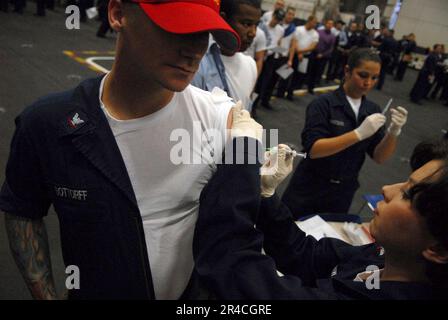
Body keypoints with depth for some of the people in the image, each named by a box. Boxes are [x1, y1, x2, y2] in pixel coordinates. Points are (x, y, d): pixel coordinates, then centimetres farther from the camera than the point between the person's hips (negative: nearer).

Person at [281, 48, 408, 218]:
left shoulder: (372, 110, -1)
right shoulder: (324, 104, -15)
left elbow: (379, 157, -3)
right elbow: (313, 149, -25)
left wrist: (393, 131, -21)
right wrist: (359, 133, -32)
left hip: (343, 194, 4)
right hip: (309, 190, -4)